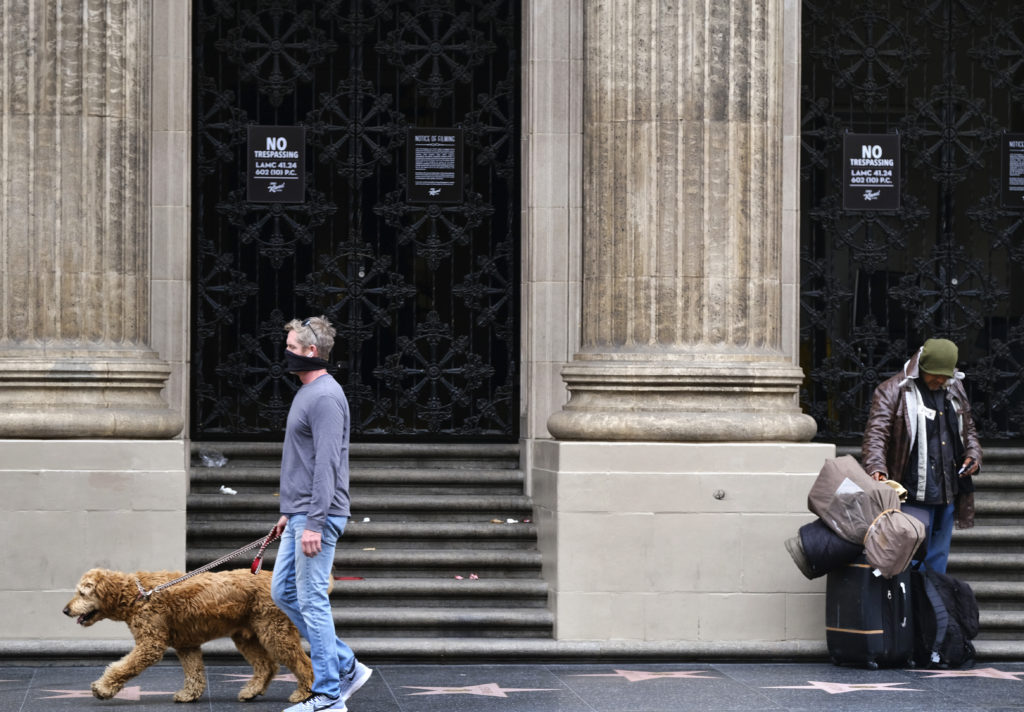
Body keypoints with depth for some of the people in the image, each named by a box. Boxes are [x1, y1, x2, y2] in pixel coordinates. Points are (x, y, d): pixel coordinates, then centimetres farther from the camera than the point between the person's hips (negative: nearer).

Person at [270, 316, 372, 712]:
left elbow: (326, 464, -22)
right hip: (300, 517, 11)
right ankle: (345, 667, 18)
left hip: (317, 518, -11)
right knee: (283, 593, 13)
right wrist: (290, 512, 25)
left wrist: (314, 523, -25)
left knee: (312, 602, -6)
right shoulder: (308, 393, 17)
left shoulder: (325, 397, -16)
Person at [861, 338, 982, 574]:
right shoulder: (892, 392, -7)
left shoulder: (955, 391, 13)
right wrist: (876, 468, -32)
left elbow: (968, 430, 27)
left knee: (937, 563, 13)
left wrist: (973, 455, 6)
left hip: (948, 494, 6)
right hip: (914, 496, -6)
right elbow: (875, 435, -15)